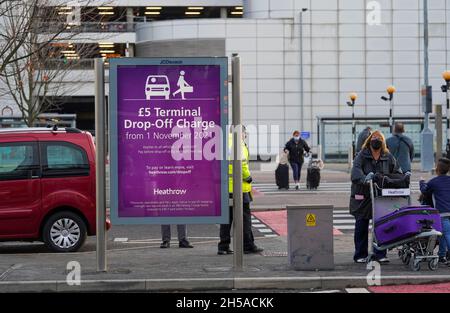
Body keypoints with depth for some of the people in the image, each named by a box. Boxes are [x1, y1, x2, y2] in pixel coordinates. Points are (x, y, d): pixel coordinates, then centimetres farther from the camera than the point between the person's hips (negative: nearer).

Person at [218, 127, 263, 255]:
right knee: (244, 216, 1)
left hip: (225, 186, 7)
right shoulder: (239, 144, -11)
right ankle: (248, 246, 5)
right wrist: (248, 176, -9)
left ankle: (223, 247, 10)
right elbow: (241, 162, -21)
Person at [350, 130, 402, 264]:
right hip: (362, 196, -3)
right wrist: (364, 179, -40)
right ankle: (360, 255, 12)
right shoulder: (362, 156, -5)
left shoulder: (388, 157, 7)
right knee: (361, 226, 3)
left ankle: (380, 254, 11)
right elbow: (356, 170, -20)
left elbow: (397, 172, 7)